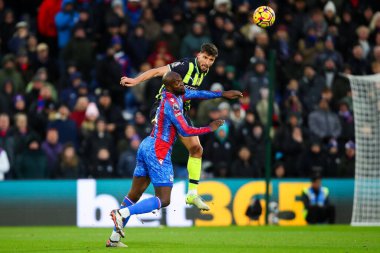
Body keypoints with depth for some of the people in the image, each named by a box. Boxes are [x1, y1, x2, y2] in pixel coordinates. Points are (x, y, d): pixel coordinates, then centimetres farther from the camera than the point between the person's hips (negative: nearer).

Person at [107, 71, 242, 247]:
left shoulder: (175, 95, 10)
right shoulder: (172, 104, -17)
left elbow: (197, 94, 22)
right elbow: (185, 131, -16)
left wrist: (222, 94, 23)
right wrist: (210, 129, -4)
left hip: (146, 146, 10)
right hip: (158, 153, -10)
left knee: (135, 194, 12)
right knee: (163, 200, -7)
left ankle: (114, 238, 13)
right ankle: (123, 213, -17)